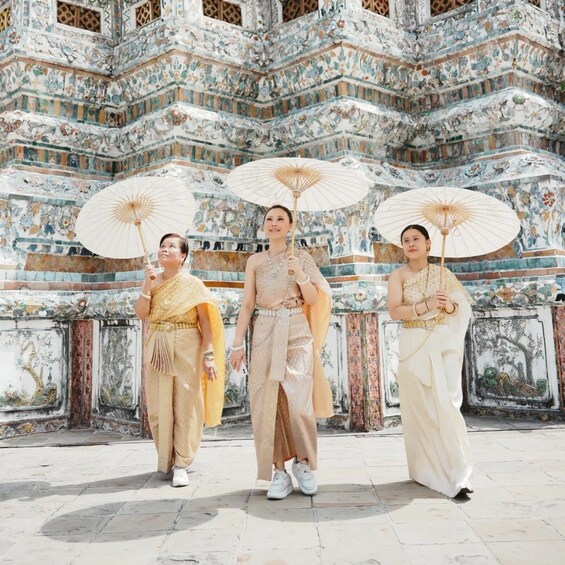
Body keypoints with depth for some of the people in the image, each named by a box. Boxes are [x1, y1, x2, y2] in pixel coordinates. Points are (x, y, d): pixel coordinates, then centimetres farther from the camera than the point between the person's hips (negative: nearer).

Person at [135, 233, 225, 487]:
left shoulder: (192, 284, 0)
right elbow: (141, 314, -1)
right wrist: (148, 284, -10)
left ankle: (181, 464, 7)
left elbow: (205, 321, -3)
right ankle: (165, 459, 22)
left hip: (186, 349, -3)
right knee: (159, 406, 6)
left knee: (185, 406, -1)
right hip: (157, 350, 3)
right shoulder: (152, 281, 10)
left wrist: (209, 355, -10)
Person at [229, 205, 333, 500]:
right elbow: (247, 305, 7)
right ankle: (279, 471, 7)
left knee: (298, 401, -9)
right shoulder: (255, 261, 11)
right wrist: (238, 344, 1)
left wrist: (299, 274, -13)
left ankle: (302, 462, 13)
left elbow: (312, 300, 3)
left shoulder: (301, 257, 8)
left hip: (297, 333, -1)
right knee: (266, 401, -3)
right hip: (265, 334, 2)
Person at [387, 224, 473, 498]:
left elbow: (461, 308, 14)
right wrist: (426, 305, -19)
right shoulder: (398, 275, 2)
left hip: (444, 342, 1)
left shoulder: (442, 274, 9)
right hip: (415, 345, -1)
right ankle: (428, 469, 14)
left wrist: (448, 306, -7)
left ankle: (455, 472, -3)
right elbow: (394, 312, -10)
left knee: (447, 403, -7)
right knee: (420, 406, 2)